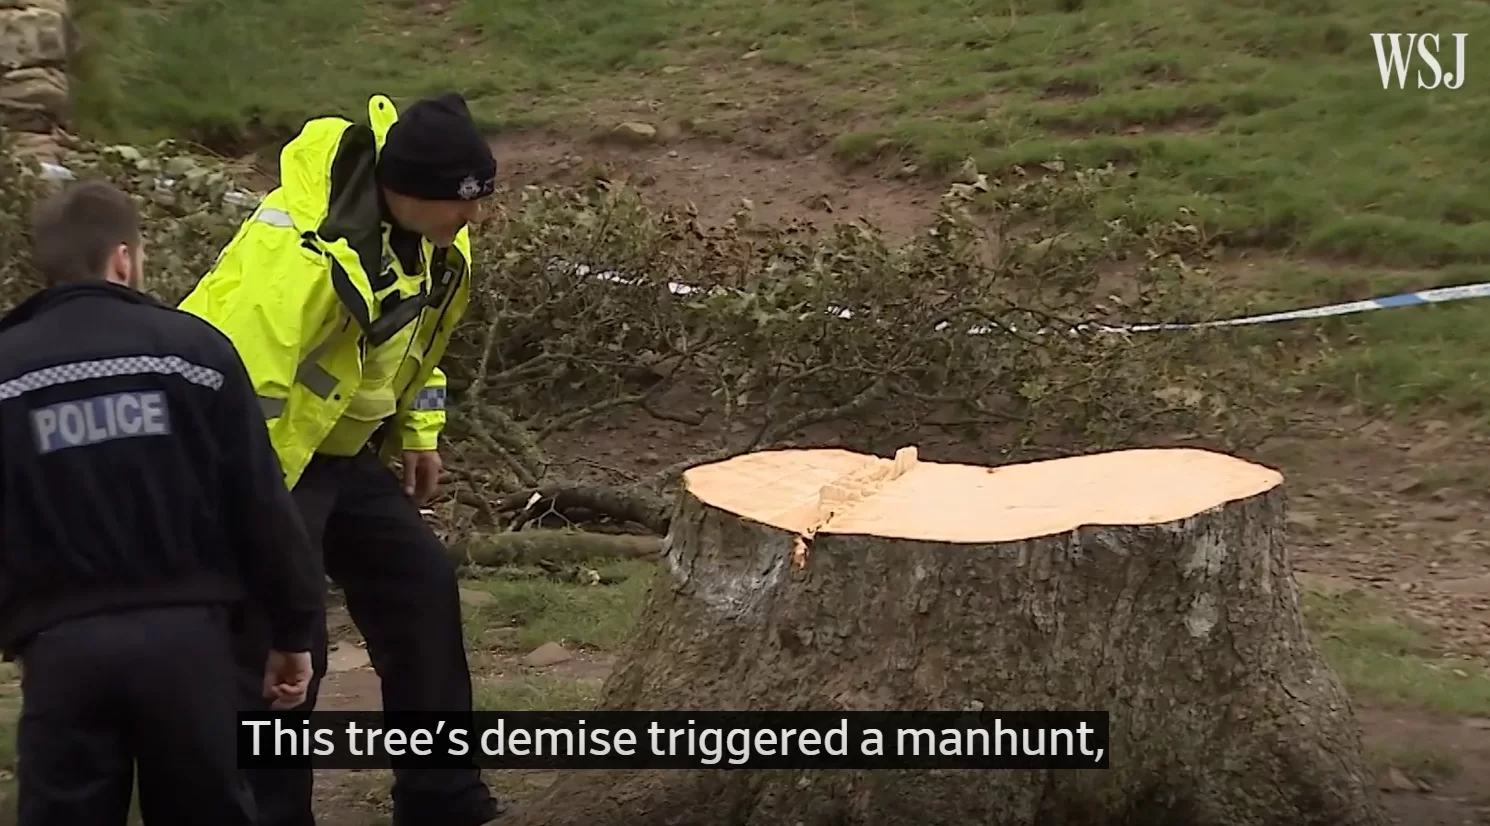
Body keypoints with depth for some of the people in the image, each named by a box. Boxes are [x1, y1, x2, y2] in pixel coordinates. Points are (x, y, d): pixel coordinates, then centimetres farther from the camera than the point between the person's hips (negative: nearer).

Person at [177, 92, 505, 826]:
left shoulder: (434, 234, -3)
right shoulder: (305, 250, -33)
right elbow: (243, 375, -33)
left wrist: (419, 431, 13)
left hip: (341, 451, 9)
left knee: (421, 585, 9)